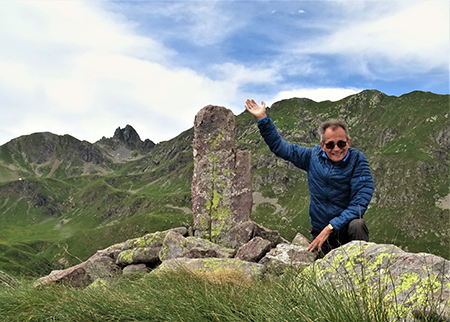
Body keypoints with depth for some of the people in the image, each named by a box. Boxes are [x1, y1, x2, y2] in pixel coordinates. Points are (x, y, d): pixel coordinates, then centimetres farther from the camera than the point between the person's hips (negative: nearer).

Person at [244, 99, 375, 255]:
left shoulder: (357, 160, -11)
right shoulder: (313, 156, 0)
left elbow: (360, 201, -18)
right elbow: (280, 147, 10)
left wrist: (331, 227, -24)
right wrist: (263, 118, 4)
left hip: (345, 228, -3)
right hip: (319, 230, 3)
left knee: (357, 225, -33)